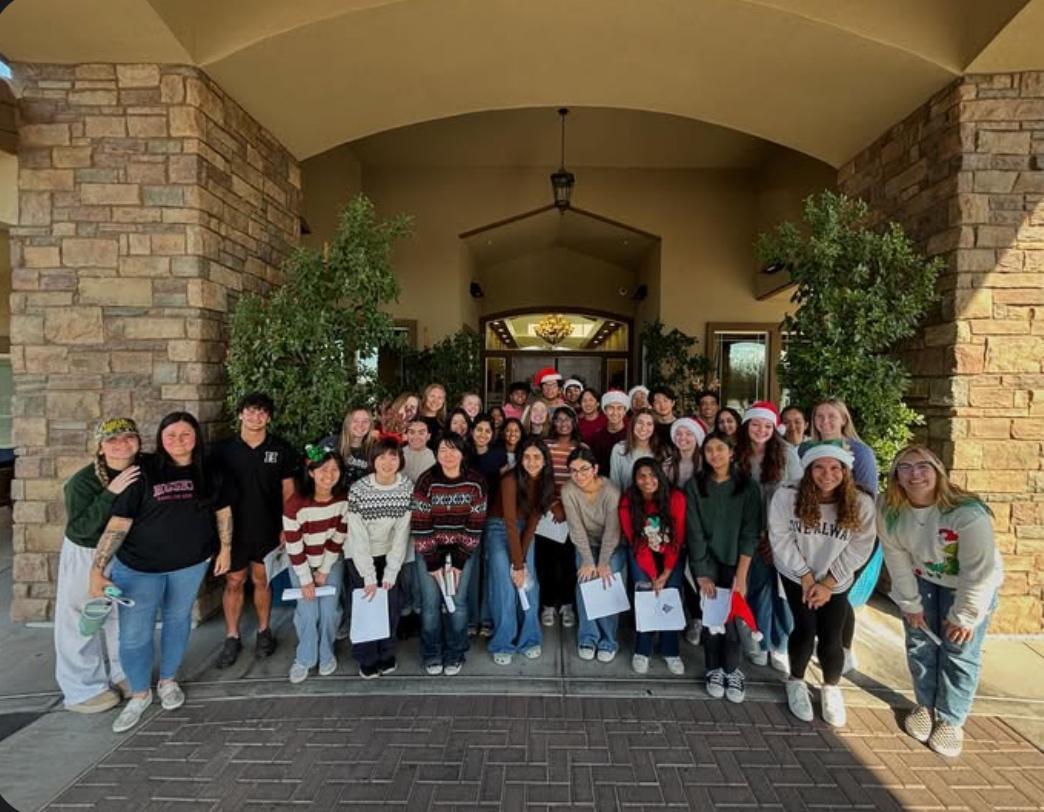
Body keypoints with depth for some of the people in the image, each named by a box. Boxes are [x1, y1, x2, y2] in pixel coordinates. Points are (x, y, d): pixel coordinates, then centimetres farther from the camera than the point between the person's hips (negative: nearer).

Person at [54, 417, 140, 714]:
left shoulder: (145, 472, -12)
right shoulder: (82, 481, -22)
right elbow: (80, 528, -27)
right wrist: (110, 493, -35)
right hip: (86, 556, -4)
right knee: (81, 622, 7)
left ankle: (120, 673, 37)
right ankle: (82, 689, 26)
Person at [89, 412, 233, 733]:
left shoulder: (208, 473, -4)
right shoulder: (143, 472, -14)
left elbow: (223, 511, 7)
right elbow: (118, 523, -14)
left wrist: (225, 549, 4)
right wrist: (97, 569, -17)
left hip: (190, 565, 3)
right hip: (138, 566, -2)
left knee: (178, 621, 18)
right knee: (133, 635, 2)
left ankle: (168, 681, 42)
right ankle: (139, 694, 29)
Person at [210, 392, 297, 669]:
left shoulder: (281, 449, -3)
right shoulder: (222, 449, -2)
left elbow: (288, 491, 1)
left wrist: (287, 527, -3)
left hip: (268, 529, 0)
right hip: (233, 527, 0)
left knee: (261, 580, 12)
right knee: (233, 582, 8)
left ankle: (264, 632, 29)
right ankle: (232, 637, 24)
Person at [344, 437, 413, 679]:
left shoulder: (407, 487, -15)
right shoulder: (358, 490, -22)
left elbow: (402, 533, -11)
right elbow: (359, 539, -18)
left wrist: (391, 572, -12)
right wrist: (369, 577, -17)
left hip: (388, 554, 2)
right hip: (359, 557, -2)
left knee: (391, 604, 2)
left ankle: (386, 655, 25)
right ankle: (367, 660, 21)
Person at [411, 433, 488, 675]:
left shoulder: (475, 482, -10)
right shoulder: (426, 481, -13)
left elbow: (476, 524, -7)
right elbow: (419, 525, -12)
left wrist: (459, 561, -9)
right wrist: (432, 562, -12)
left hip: (462, 549, 1)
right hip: (430, 550, 0)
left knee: (458, 602, 0)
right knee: (431, 603, 0)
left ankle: (455, 654, 19)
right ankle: (432, 655, 19)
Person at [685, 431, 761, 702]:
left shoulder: (748, 486, -3)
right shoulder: (694, 486, -3)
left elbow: (750, 533, -7)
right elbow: (694, 532, -6)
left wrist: (741, 575, -13)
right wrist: (702, 574, -11)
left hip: (734, 560, 0)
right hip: (705, 560, 0)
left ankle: (732, 669, 11)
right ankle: (714, 668, 14)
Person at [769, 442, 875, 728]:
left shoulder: (861, 504, -17)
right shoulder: (786, 495, -22)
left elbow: (859, 549, -11)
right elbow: (781, 539, -15)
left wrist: (827, 584, -12)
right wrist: (806, 577, -12)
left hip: (836, 582, 1)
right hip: (796, 575, -1)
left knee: (831, 639, -1)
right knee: (806, 631, -6)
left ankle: (832, 689, 29)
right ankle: (796, 683, 24)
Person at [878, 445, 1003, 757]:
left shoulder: (968, 513, -35)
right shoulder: (889, 510, -23)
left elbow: (978, 571, -26)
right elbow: (897, 559, -12)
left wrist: (964, 615, -17)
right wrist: (910, 604, -6)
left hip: (970, 587, -3)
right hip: (922, 580, 3)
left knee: (960, 653, 2)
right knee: (920, 646, 10)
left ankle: (950, 720, 22)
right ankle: (925, 706, 31)